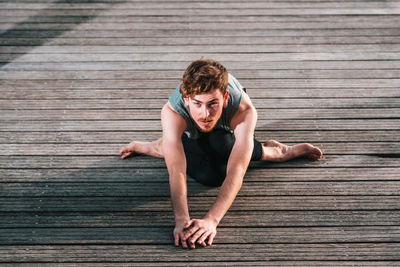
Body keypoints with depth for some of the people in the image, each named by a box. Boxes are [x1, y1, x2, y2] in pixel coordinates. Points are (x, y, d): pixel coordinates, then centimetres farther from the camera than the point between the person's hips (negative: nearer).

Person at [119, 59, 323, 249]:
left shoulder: (244, 111, -44)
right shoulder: (172, 113, -43)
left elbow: (236, 172, -49)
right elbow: (176, 171, -48)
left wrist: (211, 220, -61)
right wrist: (182, 221, -62)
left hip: (227, 131, 0)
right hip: (190, 134, 0)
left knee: (220, 144, -28)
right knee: (211, 176, -20)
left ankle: (270, 150, -2)